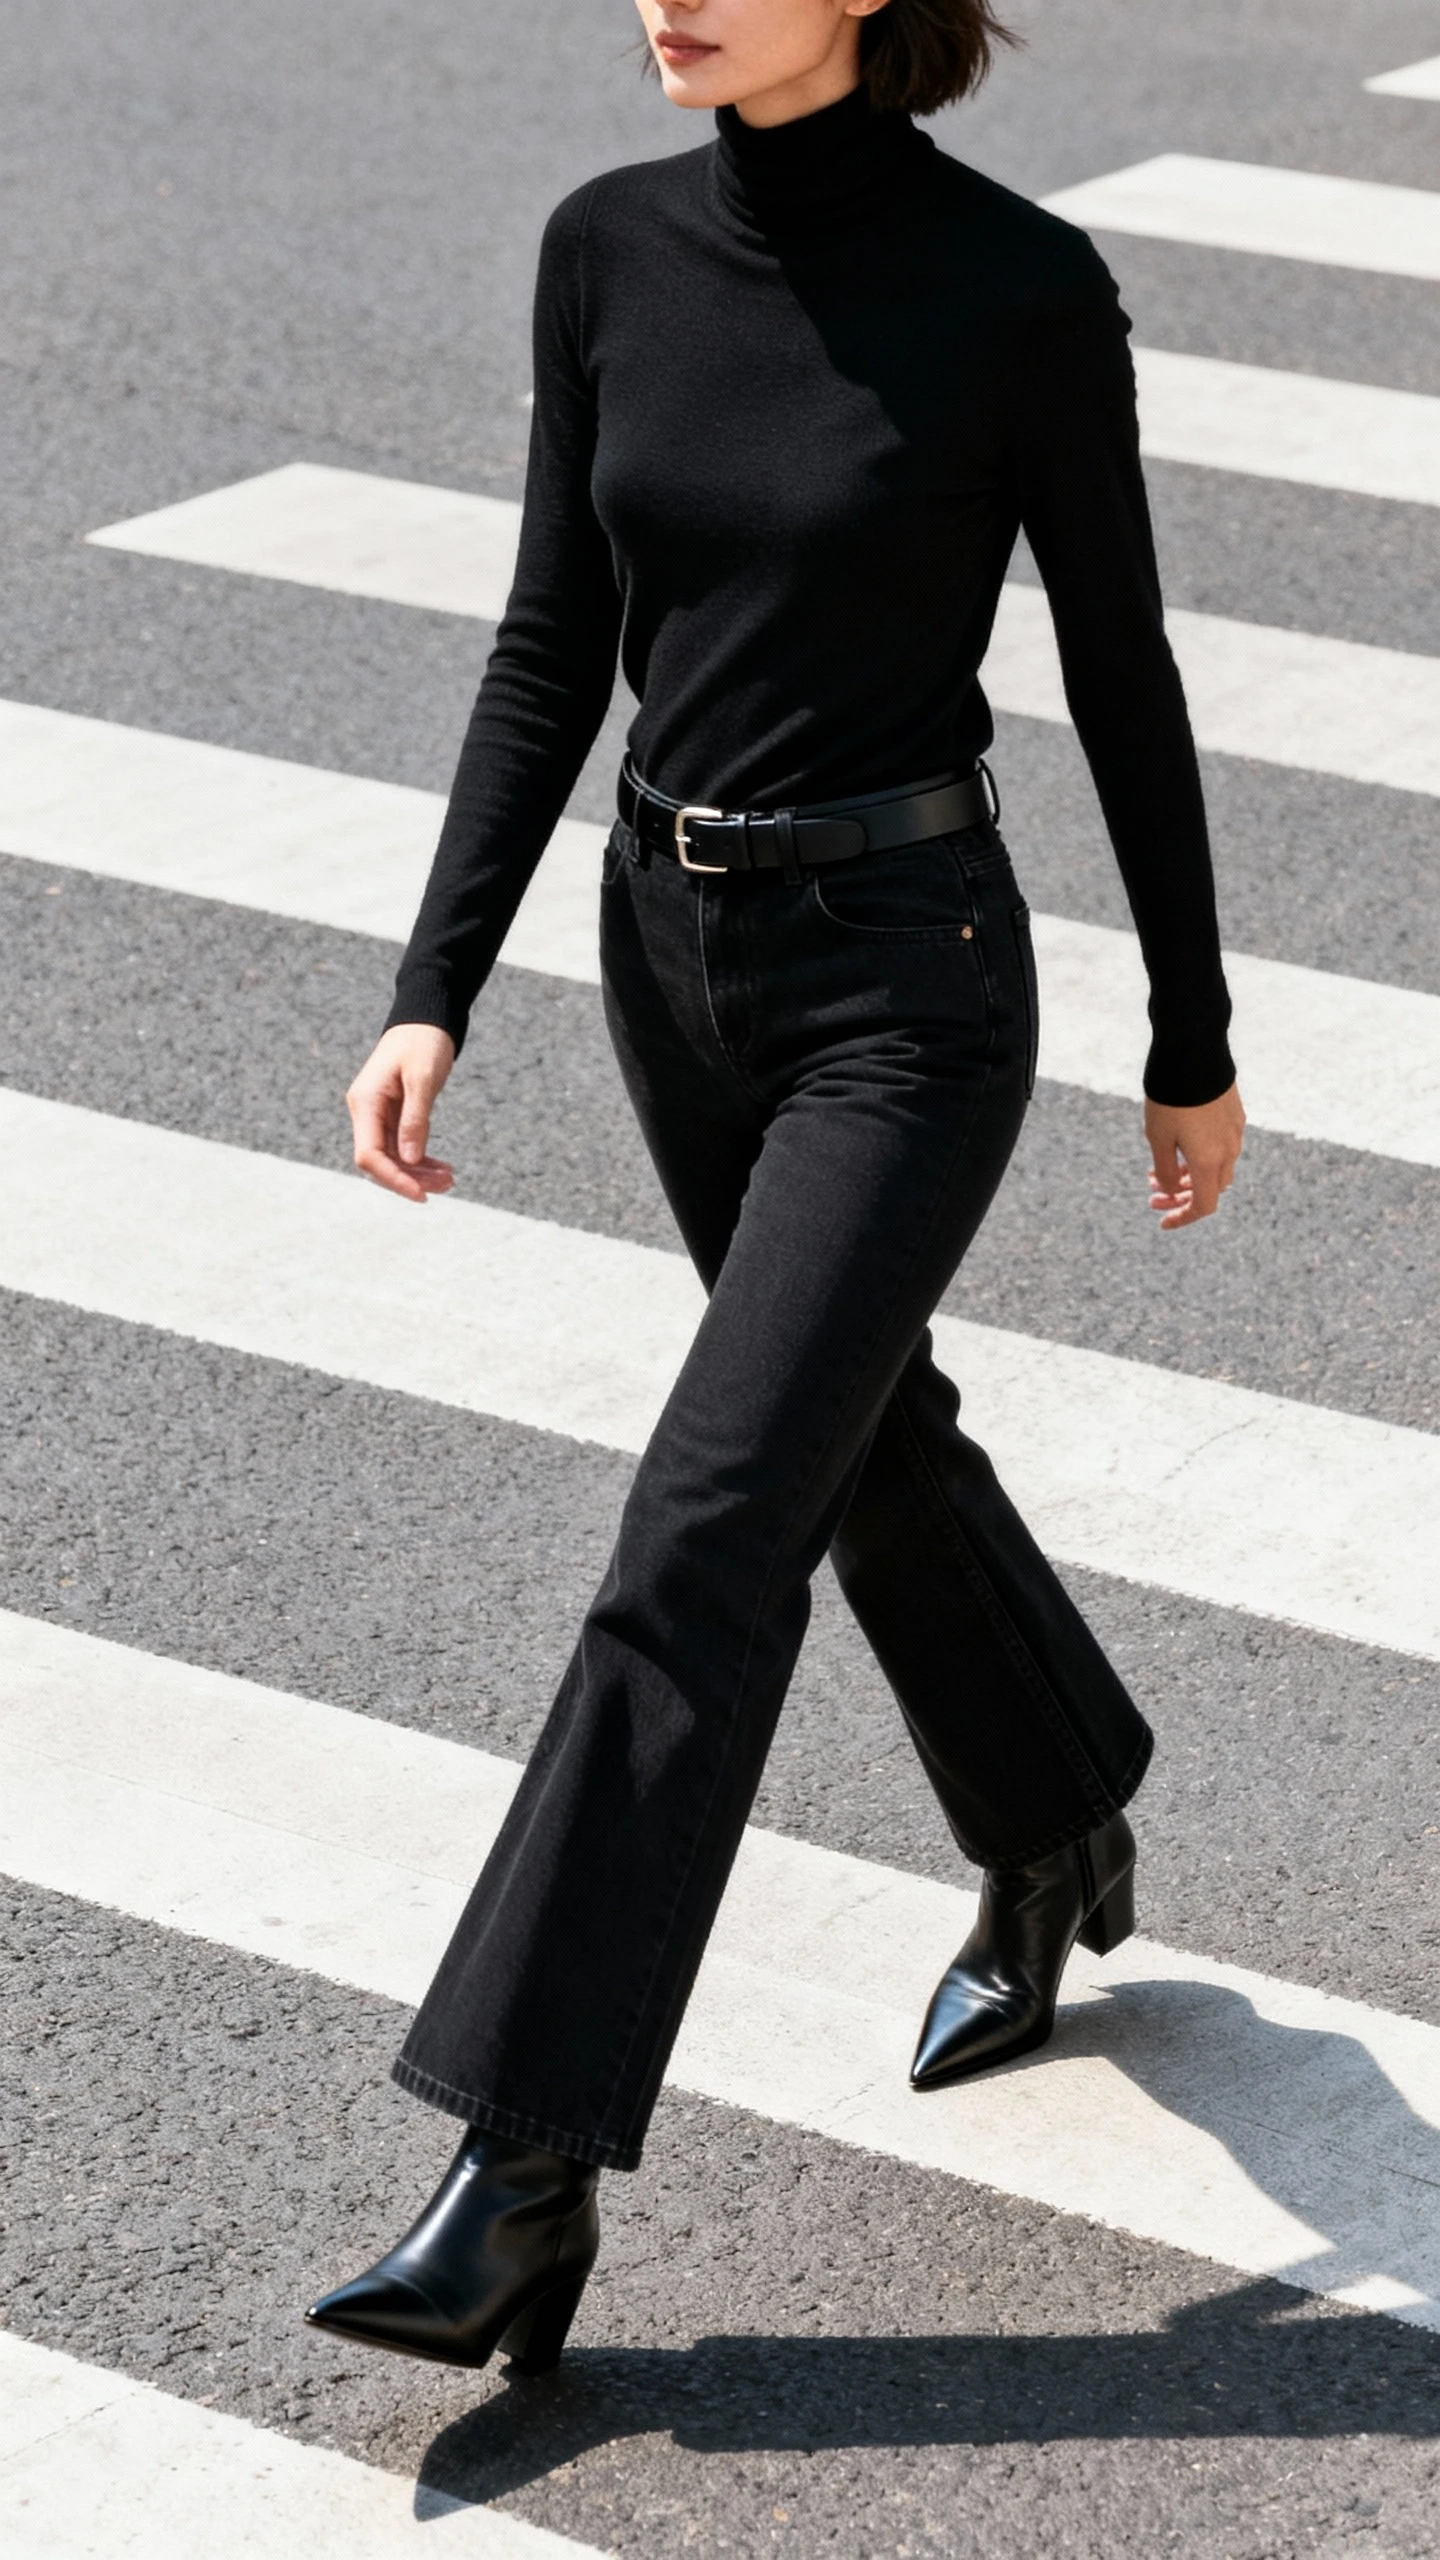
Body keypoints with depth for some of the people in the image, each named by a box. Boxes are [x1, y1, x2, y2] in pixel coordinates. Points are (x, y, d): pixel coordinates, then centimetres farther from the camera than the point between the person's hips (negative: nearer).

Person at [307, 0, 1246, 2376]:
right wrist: (433, 993, -1)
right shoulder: (611, 249, -1)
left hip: (911, 980, -6)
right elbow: (556, 643, 5)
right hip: (677, 953, 6)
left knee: (701, 1550, -12)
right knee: (866, 1437, 23)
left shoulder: (1022, 286, -15)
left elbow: (1120, 671, -6)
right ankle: (1059, 1835, 49)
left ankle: (529, 2174, -9)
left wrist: (1197, 1044, 2)